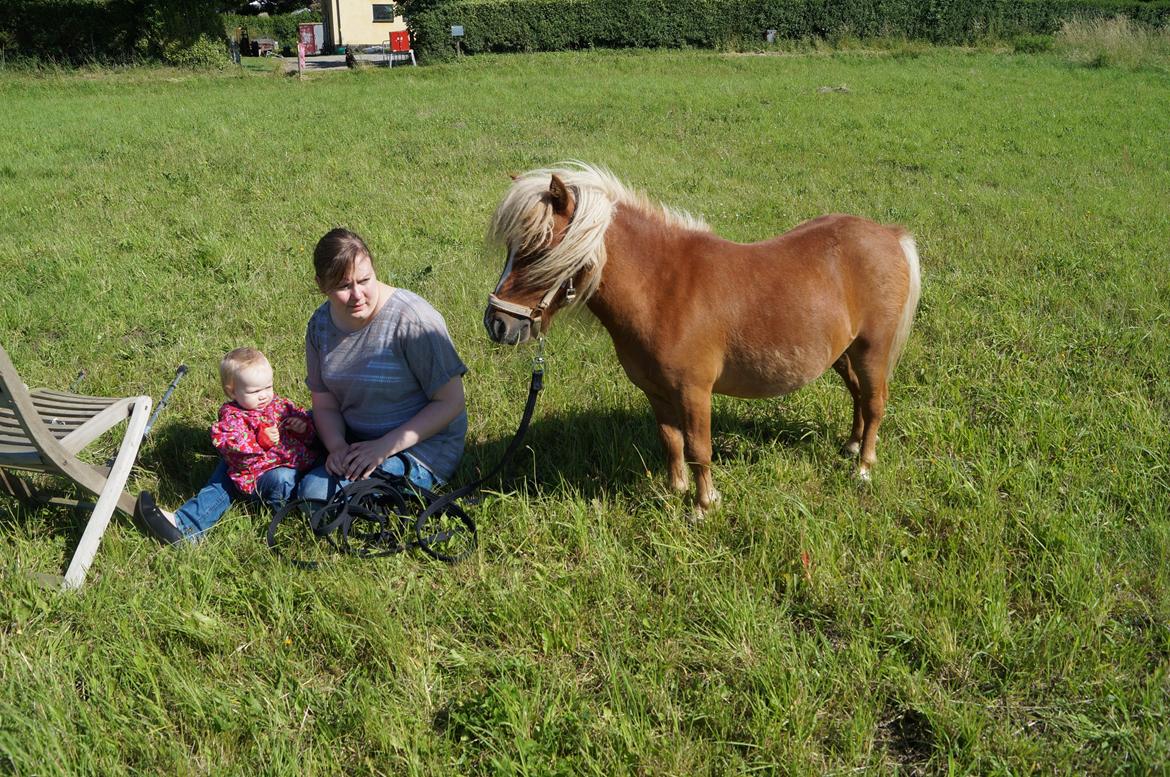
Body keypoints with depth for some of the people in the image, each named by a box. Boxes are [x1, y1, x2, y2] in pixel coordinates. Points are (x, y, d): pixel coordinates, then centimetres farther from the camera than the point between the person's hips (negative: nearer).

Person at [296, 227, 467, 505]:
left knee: (315, 491, -22)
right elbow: (325, 404, 6)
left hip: (419, 448, -6)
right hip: (355, 442, 6)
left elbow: (451, 402, -18)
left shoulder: (412, 318, -20)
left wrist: (385, 447, -23)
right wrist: (337, 446, -17)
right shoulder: (320, 324, 0)